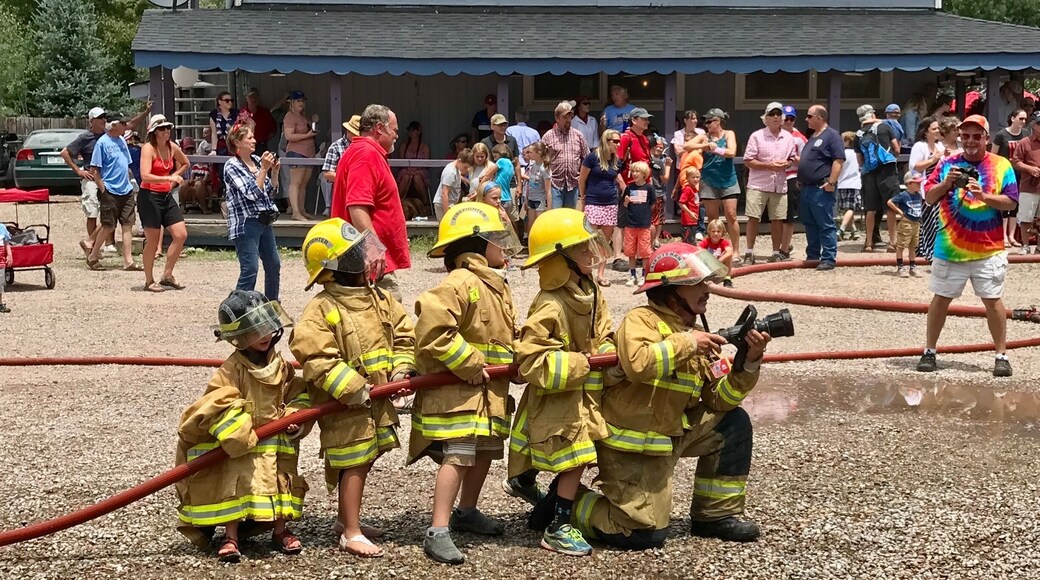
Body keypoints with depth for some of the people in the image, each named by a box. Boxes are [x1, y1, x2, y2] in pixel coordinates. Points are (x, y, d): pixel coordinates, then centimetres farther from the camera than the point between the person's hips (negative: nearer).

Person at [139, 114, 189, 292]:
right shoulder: (148, 148, -13)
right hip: (150, 196, -7)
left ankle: (167, 276, 15)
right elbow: (145, 176, -26)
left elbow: (185, 164, 26)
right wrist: (168, 178, -31)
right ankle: (149, 281, 12)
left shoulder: (172, 147, 6)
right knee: (153, 240, -2)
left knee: (181, 235, 2)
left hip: (166, 196, 7)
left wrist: (174, 177, 10)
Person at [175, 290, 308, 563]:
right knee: (236, 486, -8)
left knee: (281, 484, 9)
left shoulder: (282, 366, 2)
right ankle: (230, 538, -1)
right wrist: (242, 436, -25)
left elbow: (298, 393, 12)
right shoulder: (232, 369, -18)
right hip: (241, 445, -5)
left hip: (278, 444, 5)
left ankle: (280, 531, 24)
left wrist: (294, 417, -6)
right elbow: (220, 406, -24)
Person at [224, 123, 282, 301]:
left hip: (264, 222, 8)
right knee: (249, 271, -12)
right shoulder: (232, 166, -10)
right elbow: (252, 193, -19)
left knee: (274, 265, 15)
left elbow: (270, 191, 15)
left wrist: (274, 171, 2)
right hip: (245, 224, -8)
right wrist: (264, 169, -18)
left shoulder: (257, 160, 10)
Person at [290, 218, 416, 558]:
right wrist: (351, 388, -23)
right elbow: (315, 358, -22)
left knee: (363, 462, 17)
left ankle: (345, 520, 34)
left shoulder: (380, 300, 6)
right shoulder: (321, 310, -17)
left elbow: (403, 335, 13)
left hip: (378, 401, 7)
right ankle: (351, 534, 4)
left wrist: (401, 369, -2)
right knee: (354, 465, -3)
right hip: (345, 404, -7)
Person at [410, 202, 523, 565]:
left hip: (491, 390, 10)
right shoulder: (460, 283, -17)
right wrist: (467, 364, -22)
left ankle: (466, 512, 38)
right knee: (458, 456, -15)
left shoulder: (497, 286, 15)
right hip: (457, 389, -10)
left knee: (486, 451, 19)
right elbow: (432, 329, -27)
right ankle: (438, 532, -15)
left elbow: (507, 337, 21)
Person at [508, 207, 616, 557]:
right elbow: (529, 358, -28)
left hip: (586, 395, 9)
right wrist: (579, 364, -24)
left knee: (575, 462, 14)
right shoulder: (550, 307, -25)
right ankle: (557, 529, 3)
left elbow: (603, 338, 13)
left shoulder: (591, 295, 4)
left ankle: (544, 513, 30)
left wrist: (610, 354, -10)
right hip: (556, 398, -9)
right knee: (575, 459, -8)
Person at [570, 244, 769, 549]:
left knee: (735, 424, 1)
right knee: (645, 534, -14)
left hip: (671, 433, 8)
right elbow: (636, 364, -36)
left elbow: (720, 398, 4)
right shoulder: (642, 320, -14)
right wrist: (686, 344, -27)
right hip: (630, 445, -8)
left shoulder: (696, 333, 8)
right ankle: (569, 503, 10)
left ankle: (716, 514, 12)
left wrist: (749, 363, -11)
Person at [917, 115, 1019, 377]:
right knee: (941, 299, 7)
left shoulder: (1001, 166, 1)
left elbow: (1010, 202, -5)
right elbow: (929, 198, 3)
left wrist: (983, 196, -20)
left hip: (988, 250, -1)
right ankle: (929, 351, 17)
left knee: (993, 300, 0)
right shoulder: (947, 164, 6)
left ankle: (1002, 355, 7)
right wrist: (947, 183, -15)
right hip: (949, 247, 1)